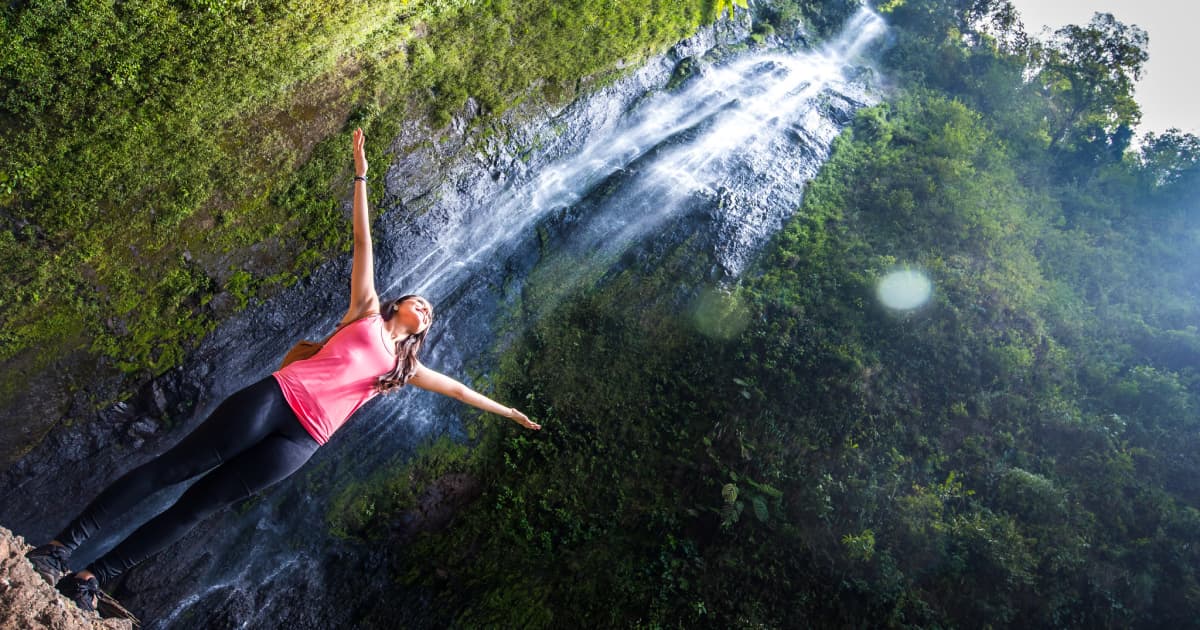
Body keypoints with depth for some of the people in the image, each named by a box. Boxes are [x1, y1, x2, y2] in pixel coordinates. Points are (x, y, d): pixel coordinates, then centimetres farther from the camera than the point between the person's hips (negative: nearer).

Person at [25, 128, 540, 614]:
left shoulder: (405, 366, 21)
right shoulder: (367, 311, 14)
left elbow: (453, 386, 29)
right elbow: (363, 242, 10)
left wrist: (504, 410, 33)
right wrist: (361, 175, 6)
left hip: (303, 442, 2)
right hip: (277, 398, -2)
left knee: (196, 507, 0)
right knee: (171, 468, -6)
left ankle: (90, 578, 1)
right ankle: (60, 548, 1)